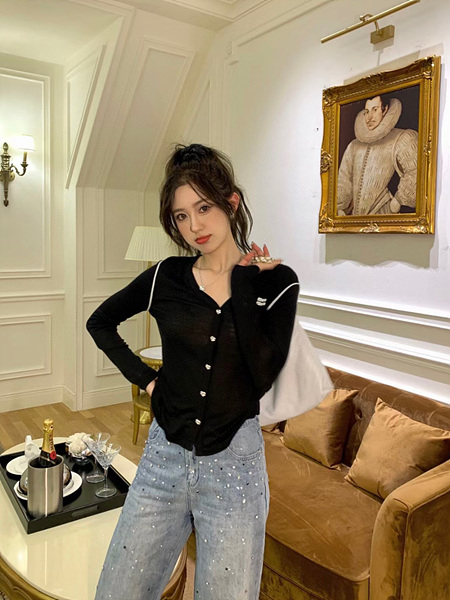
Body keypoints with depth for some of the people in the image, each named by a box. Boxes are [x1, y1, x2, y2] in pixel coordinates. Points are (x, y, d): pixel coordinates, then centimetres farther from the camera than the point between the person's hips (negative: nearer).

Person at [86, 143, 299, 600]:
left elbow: (263, 373, -18)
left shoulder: (275, 280, -5)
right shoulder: (168, 276, -1)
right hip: (165, 457, 2)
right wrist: (143, 378, 3)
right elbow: (100, 322, 13)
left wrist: (243, 281, -15)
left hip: (234, 463, -1)